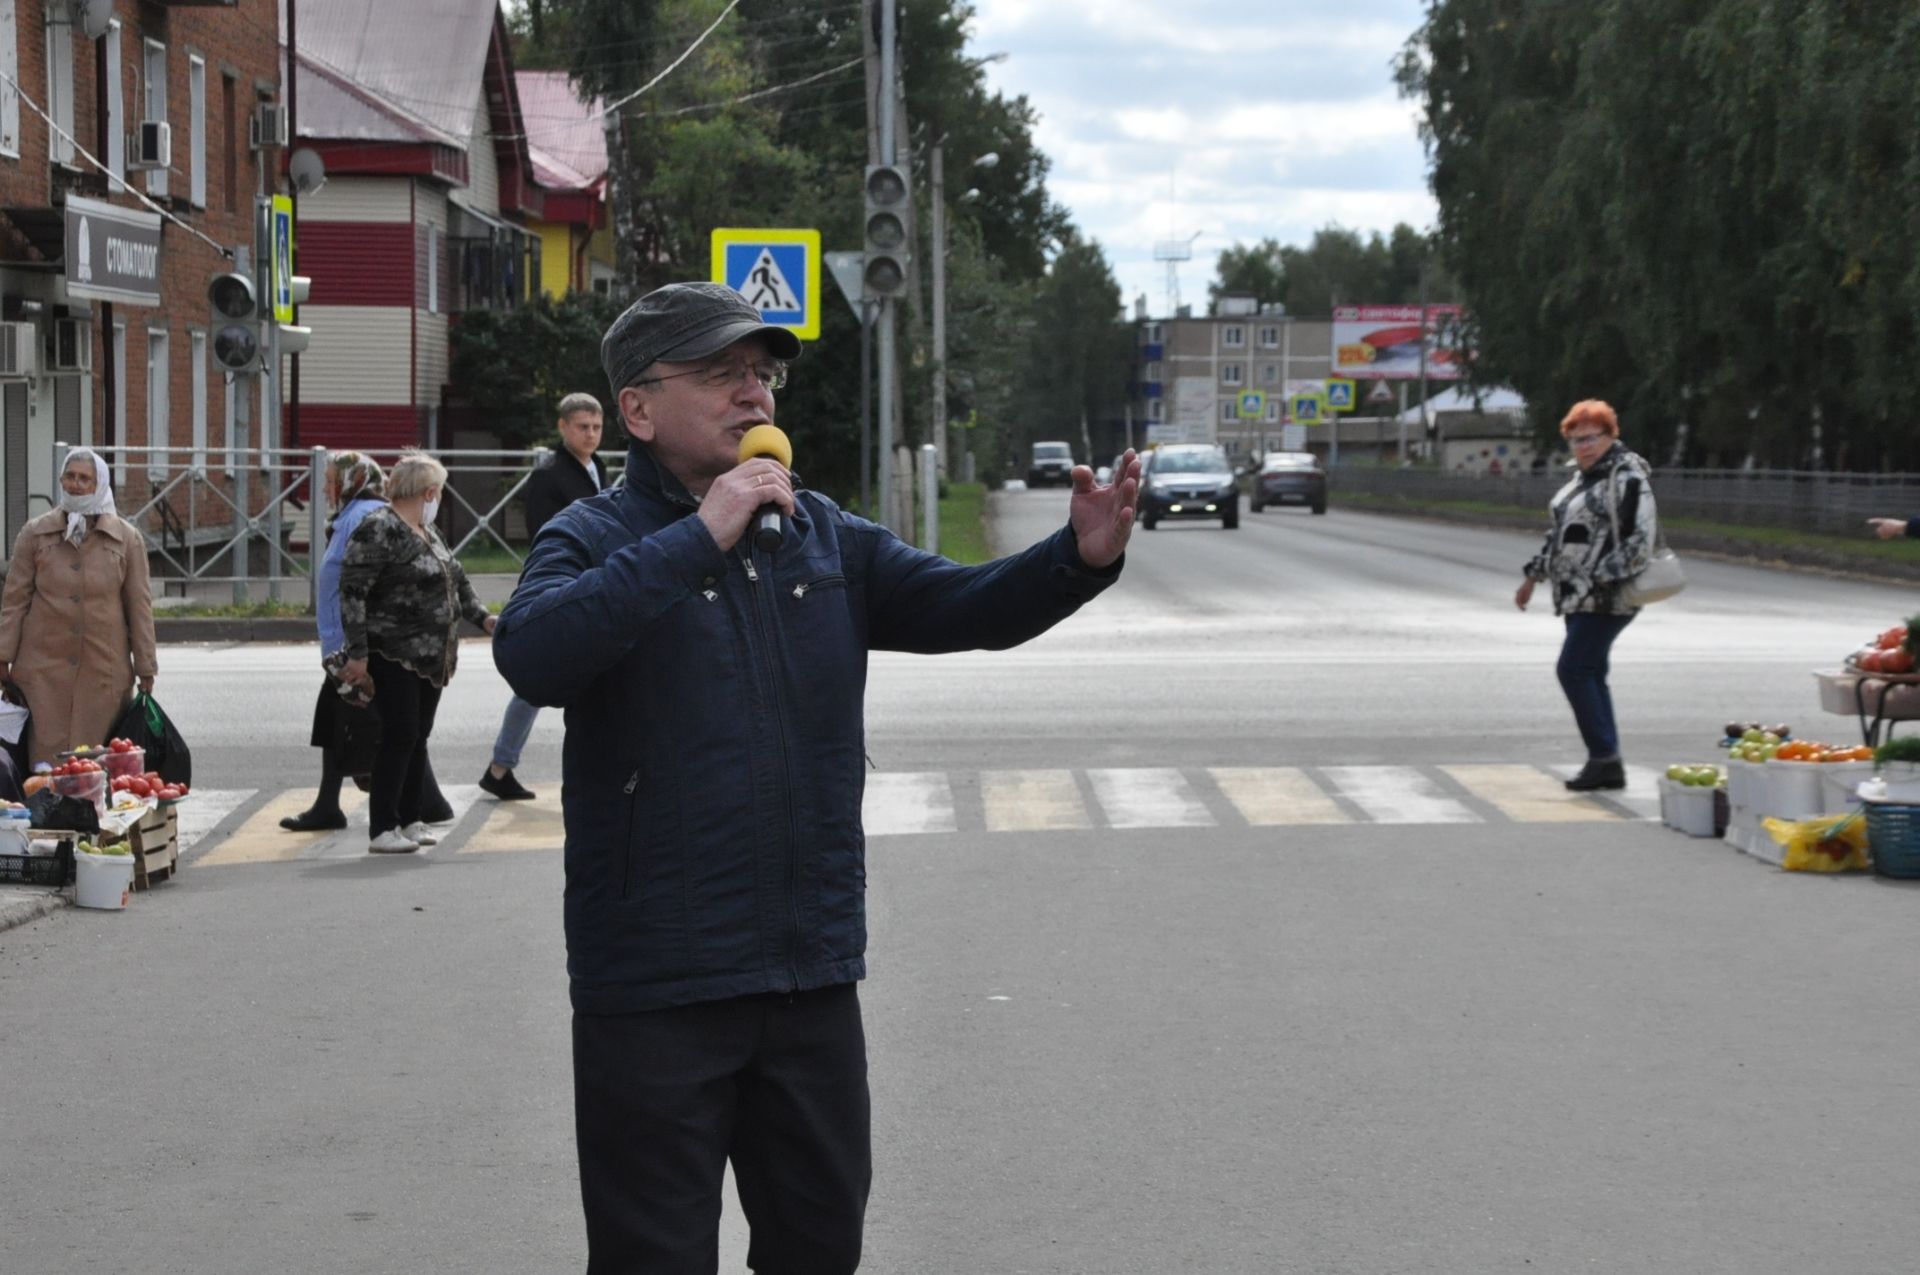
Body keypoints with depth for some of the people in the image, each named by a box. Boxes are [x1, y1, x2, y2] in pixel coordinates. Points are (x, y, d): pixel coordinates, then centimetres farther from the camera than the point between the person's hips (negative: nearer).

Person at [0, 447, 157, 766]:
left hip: (104, 670, 0)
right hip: (44, 666, 0)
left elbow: (139, 606, 7)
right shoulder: (35, 534, 6)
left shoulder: (127, 539, 5)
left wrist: (145, 668, 6)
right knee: (47, 752, -2)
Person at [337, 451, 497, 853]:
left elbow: (454, 579, 26)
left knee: (418, 738, 12)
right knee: (399, 737, -9)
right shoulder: (378, 529, -14)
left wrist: (481, 617, 18)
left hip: (431, 657, 9)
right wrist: (358, 654, -21)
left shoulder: (426, 530, 15)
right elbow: (352, 591, -18)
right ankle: (382, 829, -5)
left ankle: (411, 819, 19)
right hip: (395, 657, -9)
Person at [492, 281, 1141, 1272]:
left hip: (814, 973, 6)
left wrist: (1080, 559, -17)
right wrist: (700, 539, -27)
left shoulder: (825, 539, 11)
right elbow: (532, 655, -26)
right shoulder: (594, 540, -7)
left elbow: (965, 606, 3)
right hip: (656, 991, -5)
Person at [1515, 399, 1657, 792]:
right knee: (1590, 675, 9)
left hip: (1605, 597, -10)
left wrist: (1603, 581, -23)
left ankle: (1603, 756, -7)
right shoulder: (1585, 475, 16)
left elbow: (1639, 540, -20)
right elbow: (1561, 531, 26)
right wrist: (1534, 575, 26)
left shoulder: (1627, 477, -13)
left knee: (1574, 669, -12)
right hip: (1580, 594, 10)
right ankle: (1608, 765, 12)